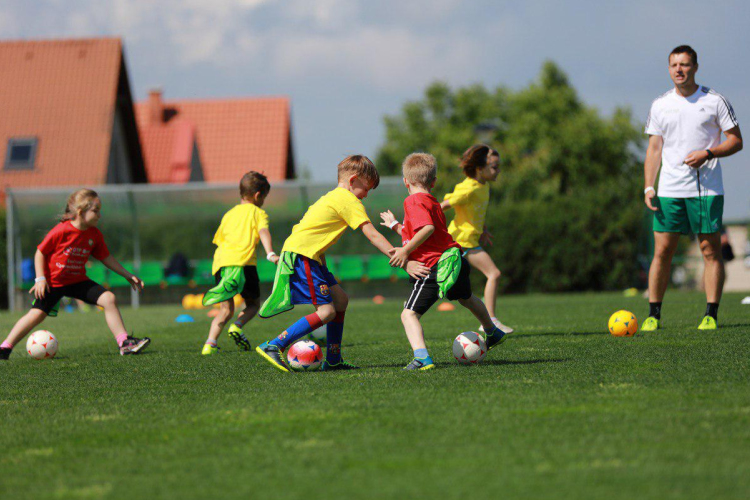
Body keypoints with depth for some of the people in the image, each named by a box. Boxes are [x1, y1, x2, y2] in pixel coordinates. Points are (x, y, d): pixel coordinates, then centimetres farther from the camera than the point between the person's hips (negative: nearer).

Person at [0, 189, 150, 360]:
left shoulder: (95, 235, -3)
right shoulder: (60, 232, -20)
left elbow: (106, 257, 11)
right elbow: (40, 253, -10)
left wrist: (127, 275, 10)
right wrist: (40, 279, -17)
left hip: (77, 280, 5)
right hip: (53, 282, -4)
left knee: (108, 299, -11)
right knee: (37, 314, -10)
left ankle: (124, 343, -8)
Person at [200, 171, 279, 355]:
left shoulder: (229, 214, 28)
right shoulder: (258, 212, 11)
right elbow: (263, 232, -7)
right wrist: (270, 254, -21)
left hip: (220, 262, 5)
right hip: (243, 261, -5)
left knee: (226, 309, 8)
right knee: (253, 303, 13)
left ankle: (210, 343, -10)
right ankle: (237, 326, -15)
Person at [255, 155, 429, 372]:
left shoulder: (331, 197, 22)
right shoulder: (349, 200, -8)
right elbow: (373, 236, -13)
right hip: (300, 255, -10)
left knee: (340, 299, 13)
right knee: (326, 312, -12)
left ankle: (333, 361, 15)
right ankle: (273, 346, -13)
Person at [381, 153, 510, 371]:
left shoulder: (413, 201, -10)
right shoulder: (432, 202, 17)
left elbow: (428, 229, -26)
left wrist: (406, 250, -21)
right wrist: (395, 225, 38)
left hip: (434, 267, -9)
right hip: (453, 261, 9)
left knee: (409, 314, -12)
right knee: (466, 298, 36)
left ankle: (422, 357, -33)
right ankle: (493, 334, 59)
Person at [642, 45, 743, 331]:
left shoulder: (715, 101, 1)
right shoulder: (660, 105, 9)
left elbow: (736, 141, 2)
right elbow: (654, 149, 11)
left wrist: (707, 153, -14)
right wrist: (649, 186, 1)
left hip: (707, 188, -2)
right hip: (670, 190, 2)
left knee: (710, 250, -2)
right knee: (662, 251, -1)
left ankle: (711, 315, 2)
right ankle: (653, 315, 5)